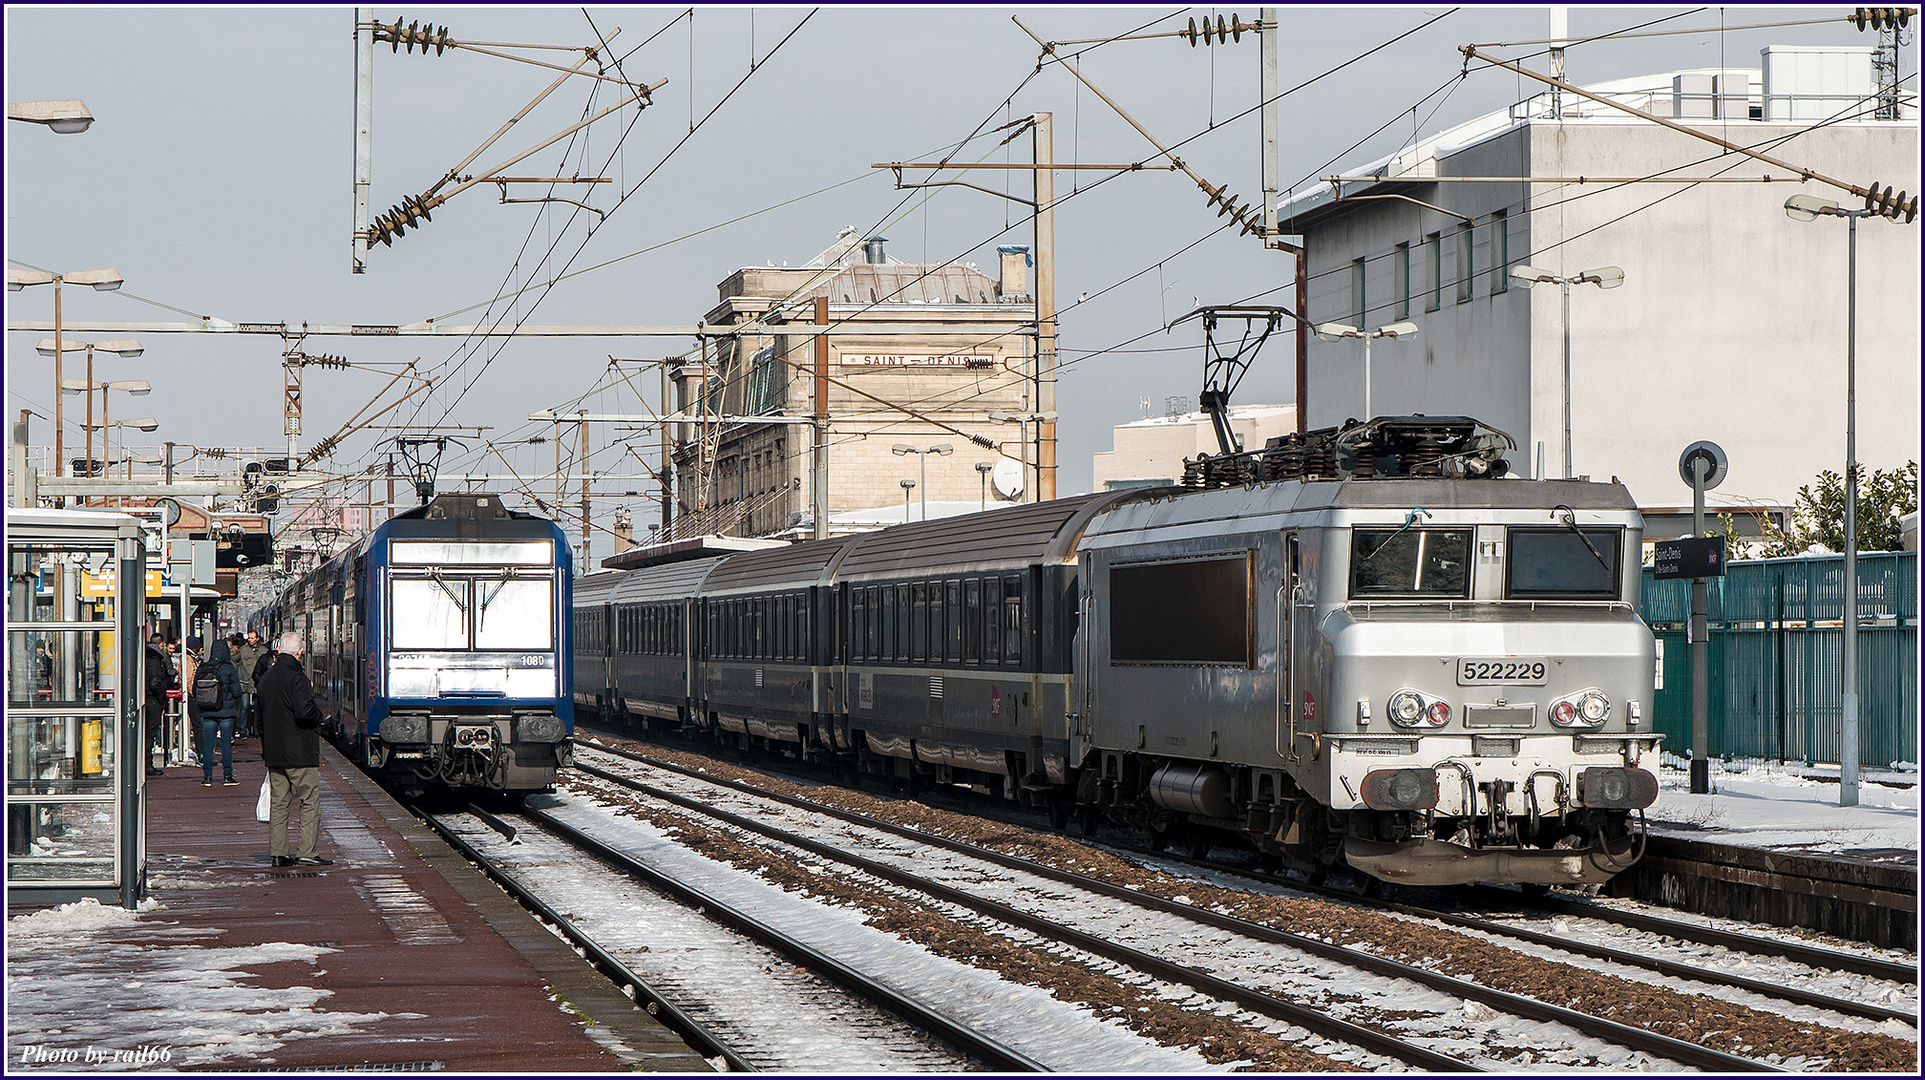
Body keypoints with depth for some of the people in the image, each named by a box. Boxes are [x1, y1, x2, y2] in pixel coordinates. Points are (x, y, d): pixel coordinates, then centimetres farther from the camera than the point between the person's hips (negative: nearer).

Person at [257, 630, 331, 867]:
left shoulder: (266, 677, 11)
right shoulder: (296, 677, -15)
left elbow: (261, 713, 16)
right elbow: (305, 711, -25)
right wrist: (317, 712, -3)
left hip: (273, 752, 7)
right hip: (300, 751, -7)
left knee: (278, 801, 10)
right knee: (310, 799, -1)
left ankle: (277, 852, 10)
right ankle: (308, 852, -5)